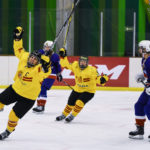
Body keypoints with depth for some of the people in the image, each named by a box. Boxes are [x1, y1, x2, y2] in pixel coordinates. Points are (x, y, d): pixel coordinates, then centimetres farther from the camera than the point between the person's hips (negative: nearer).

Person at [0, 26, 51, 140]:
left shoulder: (39, 69, -26)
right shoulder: (24, 58, -9)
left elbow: (46, 71, -46)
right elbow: (19, 49, 6)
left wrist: (46, 64, -64)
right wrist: (18, 37, -1)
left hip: (28, 98, -6)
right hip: (15, 89, 6)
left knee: (14, 115, -4)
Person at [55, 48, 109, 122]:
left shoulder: (92, 70, -23)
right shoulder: (75, 66, -10)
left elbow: (98, 79, -26)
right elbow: (65, 64, 3)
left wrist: (103, 79, -47)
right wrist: (63, 56, -9)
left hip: (89, 91, -5)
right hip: (77, 89, 5)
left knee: (80, 102, -23)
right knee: (70, 102, 12)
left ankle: (72, 116, -5)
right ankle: (64, 115, 36)